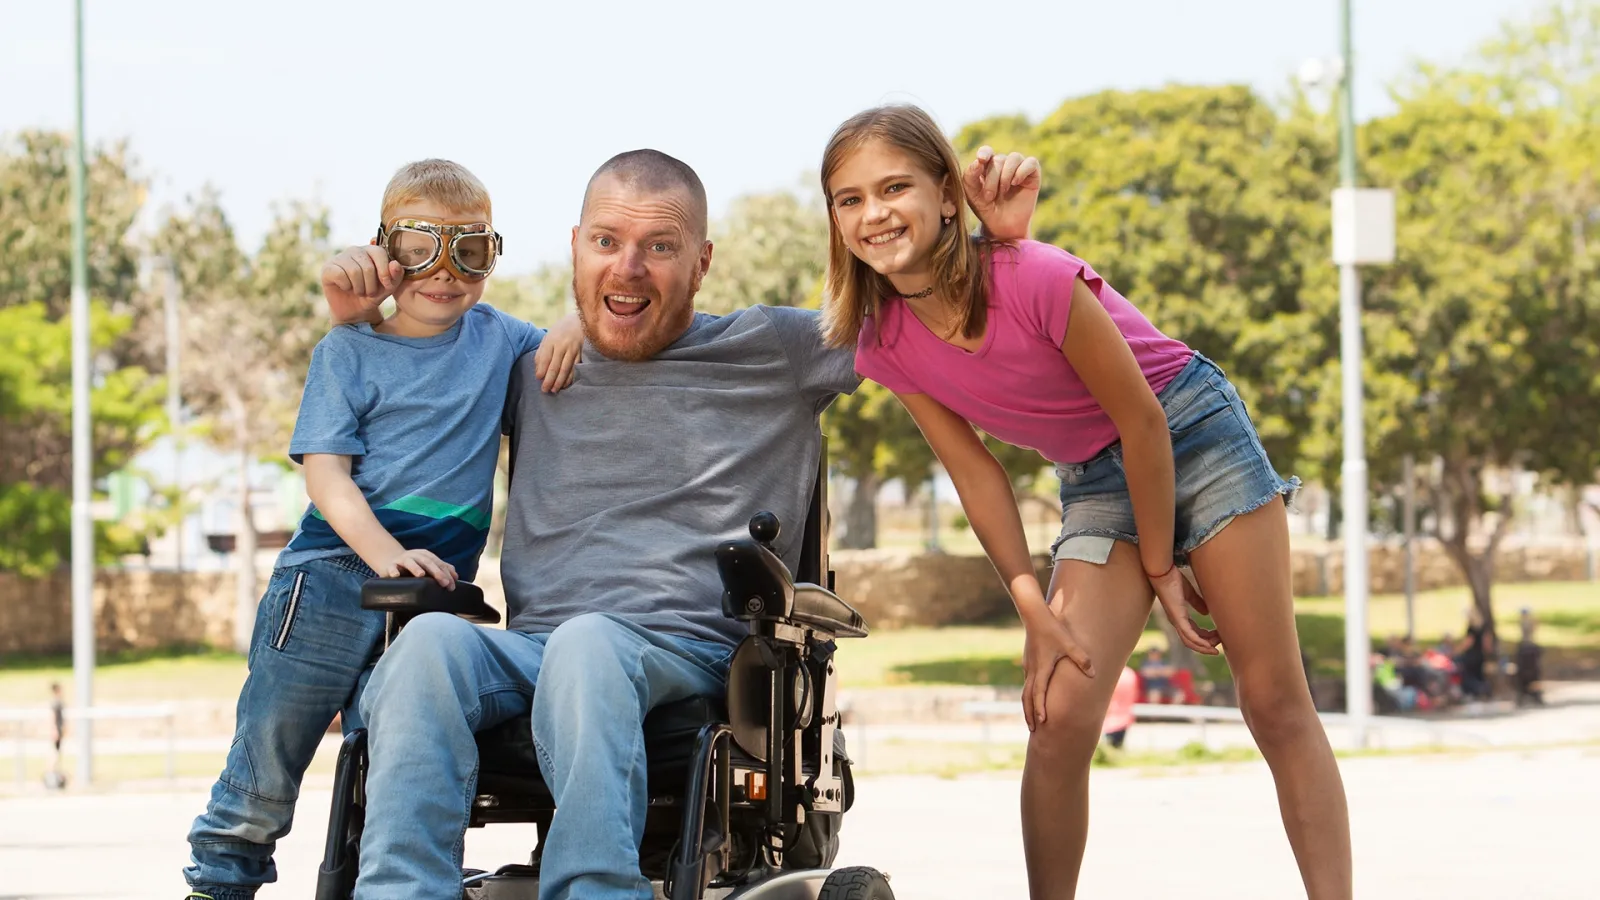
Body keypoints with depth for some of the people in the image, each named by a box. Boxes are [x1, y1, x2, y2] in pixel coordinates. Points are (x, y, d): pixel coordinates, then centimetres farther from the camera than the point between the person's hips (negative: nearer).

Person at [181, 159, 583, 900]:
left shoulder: (497, 338, 13)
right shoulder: (348, 353, 4)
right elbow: (326, 472, -5)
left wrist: (575, 328, -2)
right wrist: (385, 554, -22)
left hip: (435, 591, 2)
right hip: (332, 578, -2)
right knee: (268, 757, 1)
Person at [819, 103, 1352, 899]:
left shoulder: (1036, 280, -29)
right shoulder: (883, 343, -13)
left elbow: (1143, 421, -20)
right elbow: (973, 468, -3)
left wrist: (1162, 570, -11)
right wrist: (1034, 608, -9)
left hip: (1193, 434, -4)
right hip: (1096, 479, 4)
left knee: (1276, 703, -3)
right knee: (1059, 713, -11)